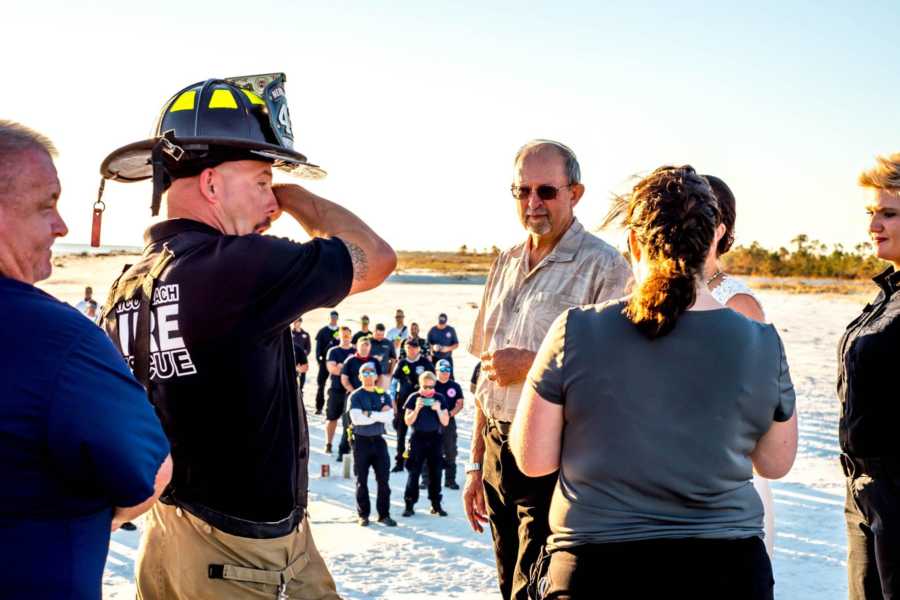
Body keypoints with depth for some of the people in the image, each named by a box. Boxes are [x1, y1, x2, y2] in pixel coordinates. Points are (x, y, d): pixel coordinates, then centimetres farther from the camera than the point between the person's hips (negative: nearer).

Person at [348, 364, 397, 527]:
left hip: (378, 440, 3)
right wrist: (380, 415, -13)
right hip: (361, 441, -2)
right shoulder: (355, 396, -1)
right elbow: (356, 418, -16)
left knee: (384, 479, 1)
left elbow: (389, 416, -6)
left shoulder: (384, 396, 9)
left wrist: (369, 414, -15)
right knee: (362, 480, 4)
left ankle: (384, 514, 9)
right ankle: (363, 515, 14)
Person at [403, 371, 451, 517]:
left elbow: (445, 422, 1)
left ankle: (436, 505, 14)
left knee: (435, 472, 5)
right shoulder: (413, 398, -2)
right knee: (413, 472, -1)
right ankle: (409, 505, 4)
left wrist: (438, 410, -15)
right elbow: (408, 422, -4)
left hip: (434, 438, 2)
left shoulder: (440, 398, 3)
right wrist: (417, 409, -19)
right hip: (417, 438, -2)